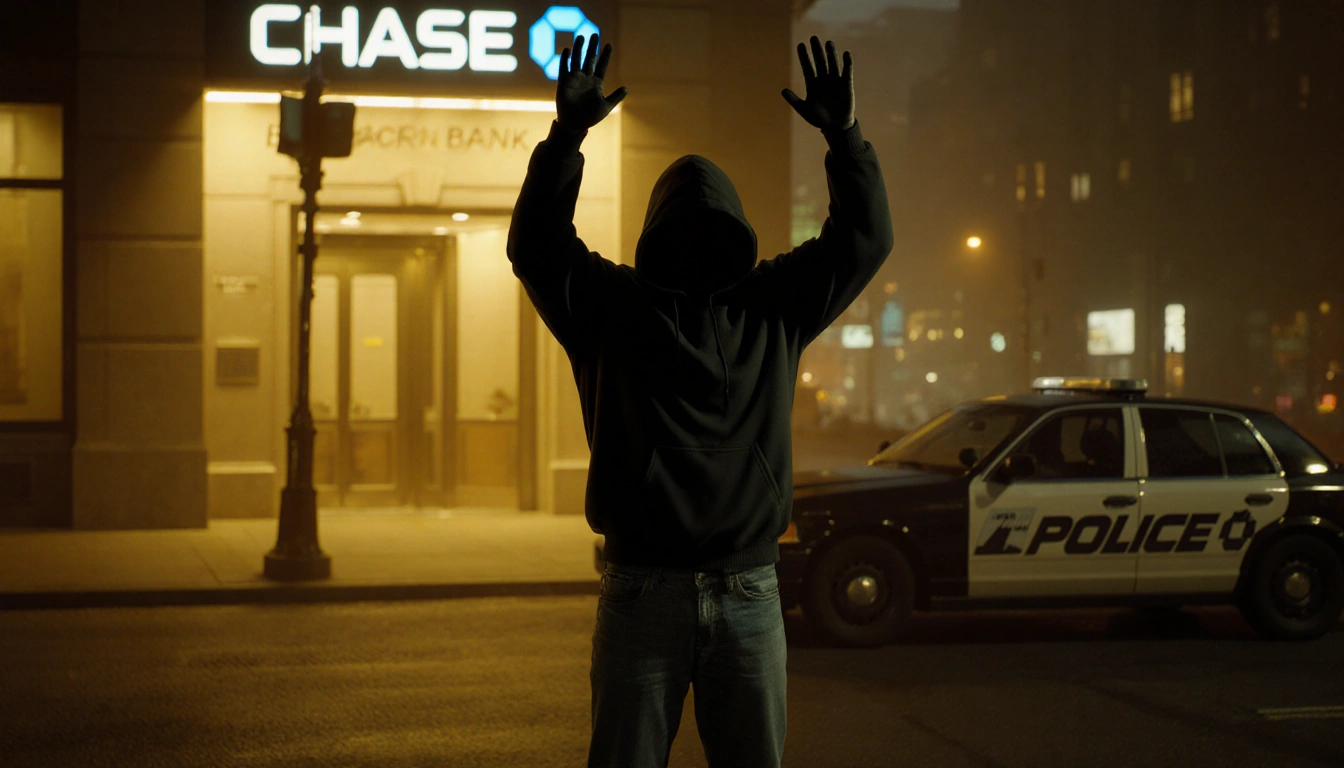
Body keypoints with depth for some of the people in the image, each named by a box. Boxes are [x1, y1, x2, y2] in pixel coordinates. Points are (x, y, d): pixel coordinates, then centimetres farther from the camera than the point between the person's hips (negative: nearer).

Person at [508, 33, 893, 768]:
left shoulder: (773, 306, 12)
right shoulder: (612, 305, 5)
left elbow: (864, 239, 9)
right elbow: (536, 244, -6)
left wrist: (843, 138, -4)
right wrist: (567, 136, -18)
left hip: (750, 596, 2)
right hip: (642, 591, -2)